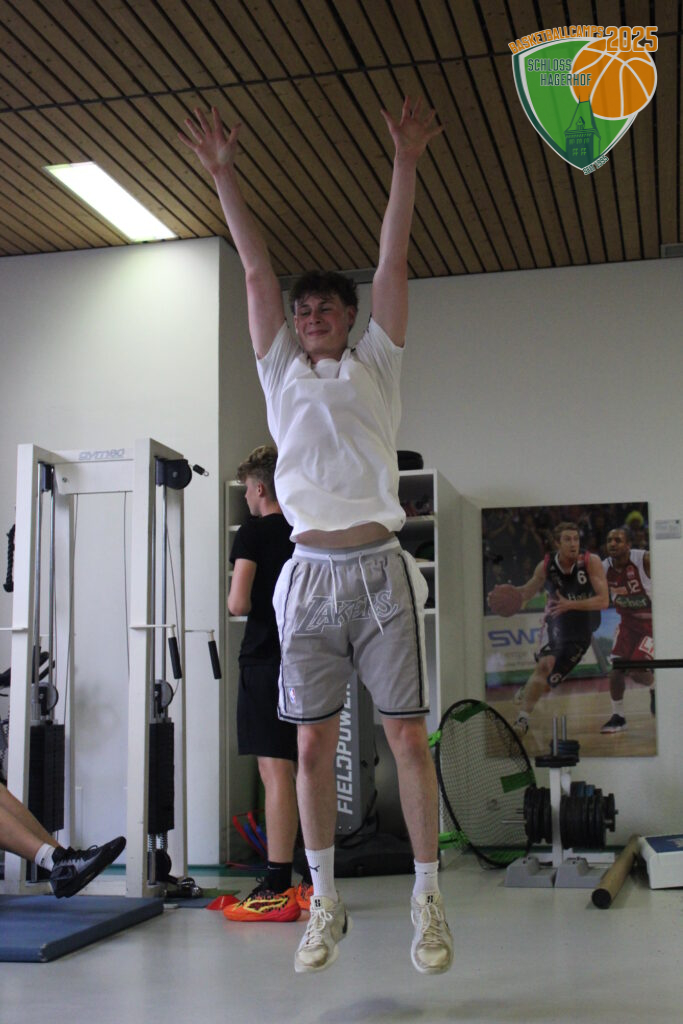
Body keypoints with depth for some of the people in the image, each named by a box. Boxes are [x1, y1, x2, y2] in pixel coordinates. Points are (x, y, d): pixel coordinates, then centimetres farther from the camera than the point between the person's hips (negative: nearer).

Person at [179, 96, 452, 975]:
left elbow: (392, 263, 6)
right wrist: (223, 177, 12)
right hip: (309, 573, 2)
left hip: (378, 569, -2)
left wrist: (405, 165, 2)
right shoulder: (282, 373, 17)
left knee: (407, 736, -2)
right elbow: (256, 271, 13)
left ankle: (428, 900, 6)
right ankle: (325, 901, 15)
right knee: (313, 745, 3)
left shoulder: (375, 367, 13)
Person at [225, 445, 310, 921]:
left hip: (267, 660, -7)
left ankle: (277, 890, -8)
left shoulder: (255, 532, -6)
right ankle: (316, 884, 16)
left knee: (276, 771, -8)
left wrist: (239, 604, 6)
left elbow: (238, 604, -14)